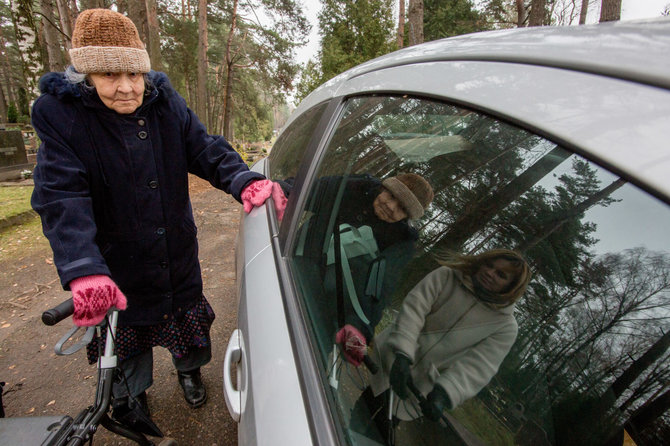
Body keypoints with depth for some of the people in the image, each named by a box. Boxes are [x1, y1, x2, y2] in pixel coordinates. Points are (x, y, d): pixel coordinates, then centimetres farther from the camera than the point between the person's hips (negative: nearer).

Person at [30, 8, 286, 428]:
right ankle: (130, 400, 52)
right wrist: (84, 271, -39)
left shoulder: (166, 101, -7)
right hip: (116, 264, -1)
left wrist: (244, 181, -31)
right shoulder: (60, 112, -15)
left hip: (178, 257, 2)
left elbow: (206, 149, -9)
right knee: (126, 337, 21)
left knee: (187, 319, 23)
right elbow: (62, 196, -25)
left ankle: (189, 370, 55)